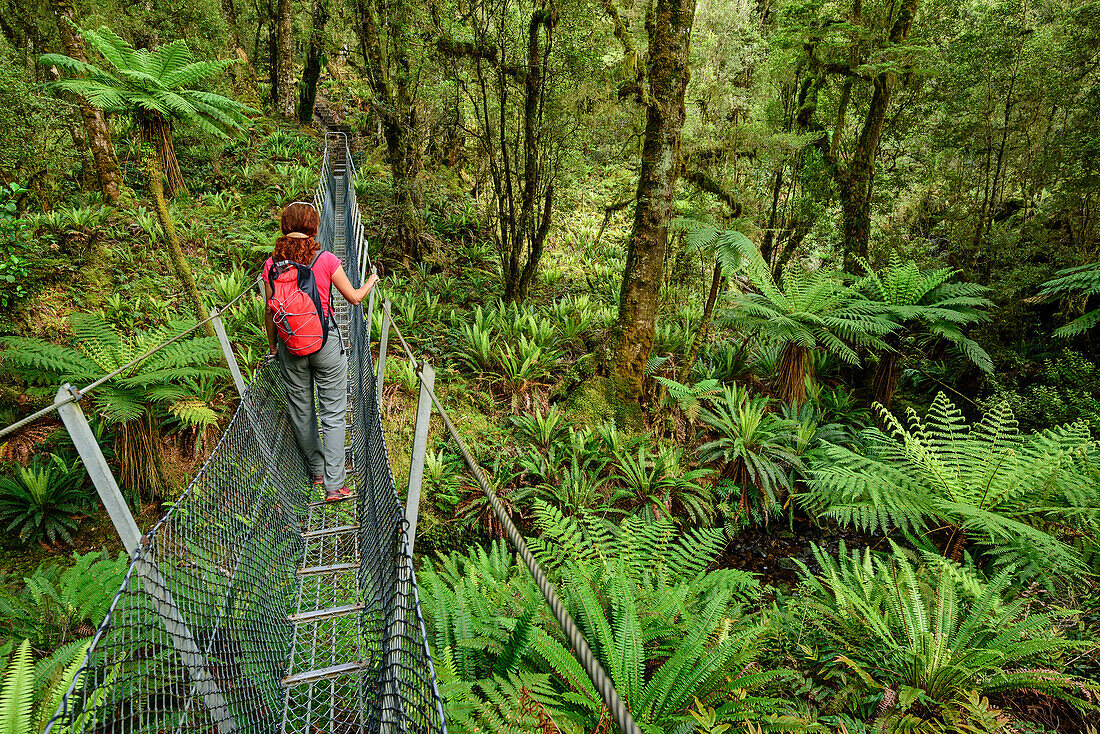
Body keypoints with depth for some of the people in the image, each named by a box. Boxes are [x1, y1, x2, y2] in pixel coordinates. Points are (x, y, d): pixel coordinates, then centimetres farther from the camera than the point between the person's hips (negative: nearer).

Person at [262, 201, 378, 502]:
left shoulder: (272, 264, -2)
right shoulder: (326, 260, -11)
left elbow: (270, 311, 3)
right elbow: (354, 297, -2)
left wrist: (273, 345, 18)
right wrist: (370, 282, 19)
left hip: (289, 345, 3)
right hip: (325, 342, -3)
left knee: (300, 411, 17)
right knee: (333, 413, 5)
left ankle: (317, 471, 33)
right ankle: (334, 484, 4)